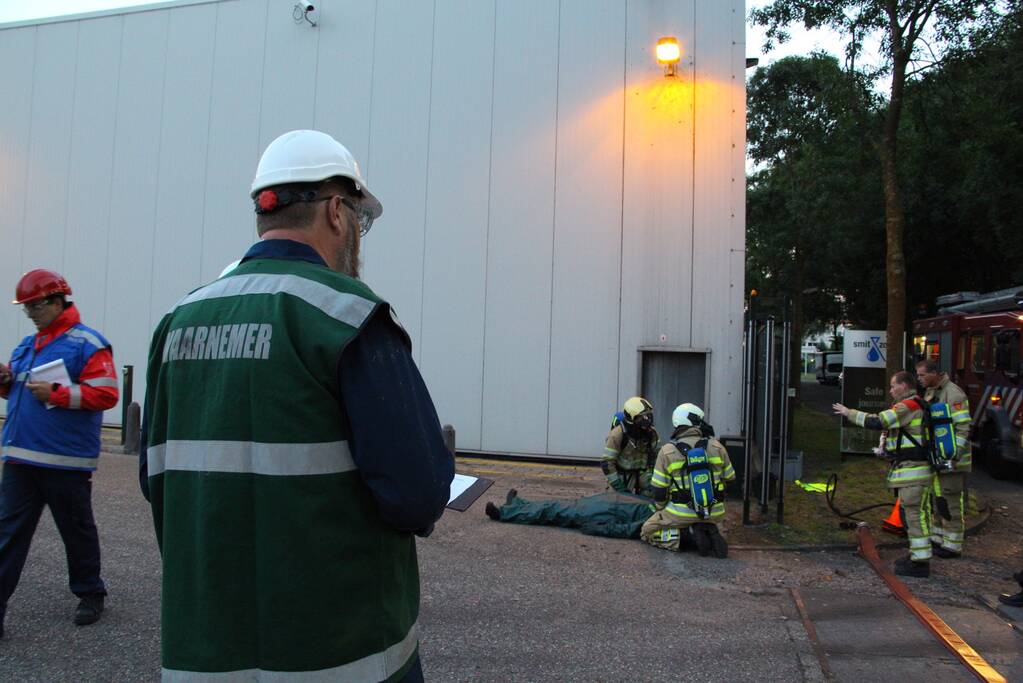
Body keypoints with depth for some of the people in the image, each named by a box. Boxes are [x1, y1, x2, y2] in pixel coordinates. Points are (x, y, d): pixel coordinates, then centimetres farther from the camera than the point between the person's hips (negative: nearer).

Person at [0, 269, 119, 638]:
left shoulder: (87, 343, -9)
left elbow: (106, 394, -17)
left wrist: (56, 393, -23)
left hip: (65, 461, -6)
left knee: (77, 531, 9)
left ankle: (90, 594, 27)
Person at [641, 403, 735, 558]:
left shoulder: (667, 451, -8)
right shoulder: (716, 447, -3)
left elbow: (659, 490, -4)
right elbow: (729, 477, 10)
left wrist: (661, 509, 15)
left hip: (682, 513, -3)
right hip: (714, 512, 4)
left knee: (648, 531, 13)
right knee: (706, 524, 37)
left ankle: (686, 536, -10)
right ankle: (710, 533, 1)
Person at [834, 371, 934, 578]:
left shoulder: (909, 405, -15)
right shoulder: (914, 406, 19)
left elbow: (877, 422, -21)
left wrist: (850, 413, -10)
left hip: (912, 470, -11)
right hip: (910, 470, 11)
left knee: (914, 514, -8)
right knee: (910, 513, 17)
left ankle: (921, 563, -4)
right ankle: (917, 555, 26)